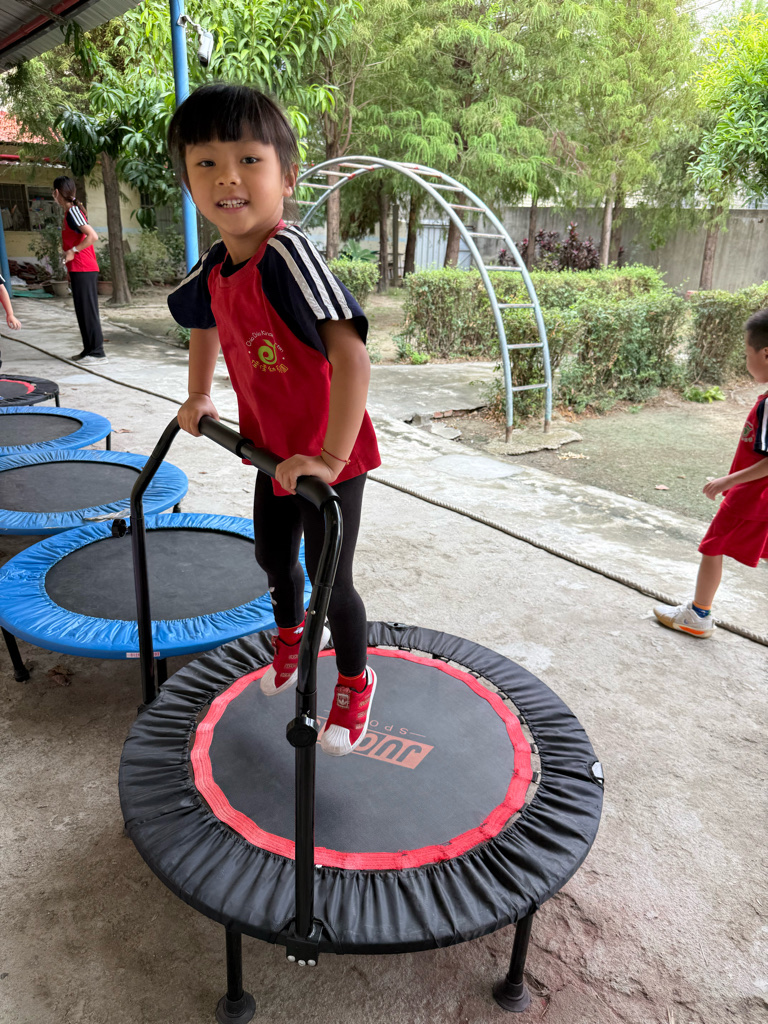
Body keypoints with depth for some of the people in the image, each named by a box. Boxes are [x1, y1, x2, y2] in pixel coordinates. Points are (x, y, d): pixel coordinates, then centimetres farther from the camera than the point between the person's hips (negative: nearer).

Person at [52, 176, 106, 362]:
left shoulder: (73, 212, -11)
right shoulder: (70, 212, 19)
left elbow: (93, 236, -23)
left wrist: (73, 251, -16)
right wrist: (70, 272, 21)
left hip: (83, 270, -10)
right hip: (78, 270, 10)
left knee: (88, 311, -8)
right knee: (82, 311, 11)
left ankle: (97, 352, -6)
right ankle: (89, 350, 16)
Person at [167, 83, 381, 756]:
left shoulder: (288, 256, -28)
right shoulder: (213, 270, -3)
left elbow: (352, 358, -36)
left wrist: (330, 458, -34)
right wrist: (198, 398, 23)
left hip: (329, 459, -7)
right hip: (273, 450, 8)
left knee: (331, 580, 4)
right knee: (273, 557, 24)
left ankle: (356, 681, 32)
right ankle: (290, 634, 56)